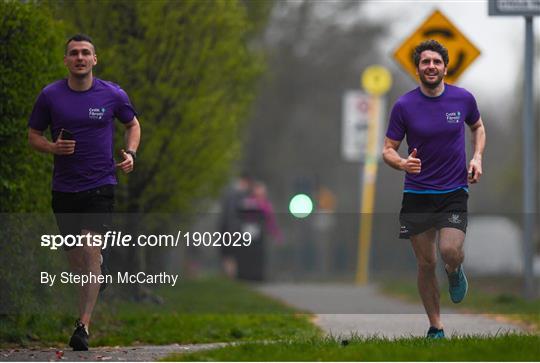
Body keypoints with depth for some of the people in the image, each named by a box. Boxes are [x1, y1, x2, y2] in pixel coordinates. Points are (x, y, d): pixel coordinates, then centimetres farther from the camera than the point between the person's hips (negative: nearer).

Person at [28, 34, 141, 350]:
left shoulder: (113, 95, -1)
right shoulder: (50, 96, 0)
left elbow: (133, 124, 16)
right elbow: (34, 135, 9)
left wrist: (130, 153, -2)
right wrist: (53, 147, -12)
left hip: (100, 185, -2)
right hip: (64, 188, 2)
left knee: (90, 251, -17)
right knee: (76, 261, 9)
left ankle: (84, 327, -19)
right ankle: (99, 271, 47)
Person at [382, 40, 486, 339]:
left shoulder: (463, 99, -2)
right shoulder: (404, 106, -6)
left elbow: (478, 127, 19)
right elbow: (388, 150, -1)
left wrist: (477, 157, 1)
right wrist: (402, 163, -23)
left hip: (454, 193, 0)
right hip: (417, 195, 0)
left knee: (450, 252, -21)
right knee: (426, 264, 4)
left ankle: (455, 272, 17)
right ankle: (435, 328, 20)